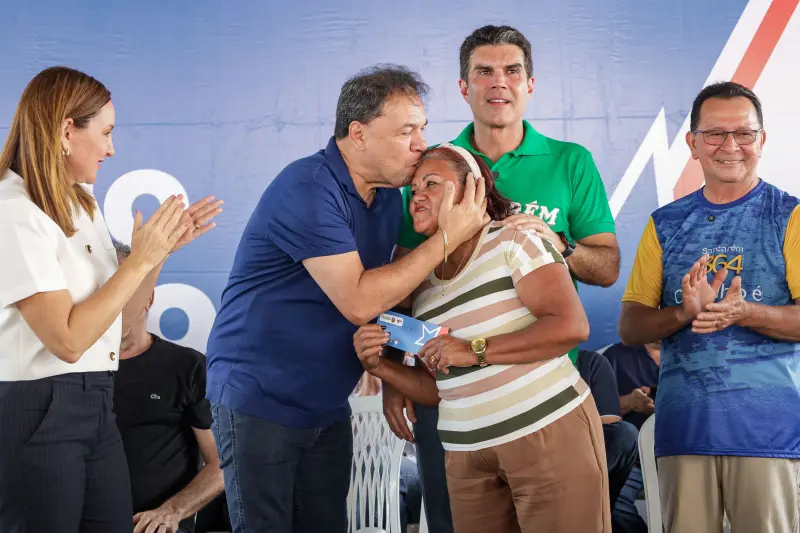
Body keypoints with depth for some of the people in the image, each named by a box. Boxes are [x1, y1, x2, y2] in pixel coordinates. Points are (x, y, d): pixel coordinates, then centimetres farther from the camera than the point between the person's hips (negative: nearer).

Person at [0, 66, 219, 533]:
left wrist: (163, 248, 4)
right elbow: (67, 340, -22)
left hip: (95, 403, 8)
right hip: (38, 412, -8)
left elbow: (115, 308, 17)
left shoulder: (81, 202, 11)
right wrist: (140, 260, -18)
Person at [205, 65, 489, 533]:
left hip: (328, 408, 8)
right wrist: (448, 237, -23)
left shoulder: (389, 195, 5)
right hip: (258, 402, -7)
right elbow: (357, 301, -26)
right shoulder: (308, 190, -21)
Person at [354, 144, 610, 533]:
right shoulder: (422, 285, 12)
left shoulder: (513, 243, -5)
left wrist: (475, 351, -18)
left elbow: (572, 325, -17)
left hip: (550, 433, -5)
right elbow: (438, 388, 15)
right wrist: (380, 366, -2)